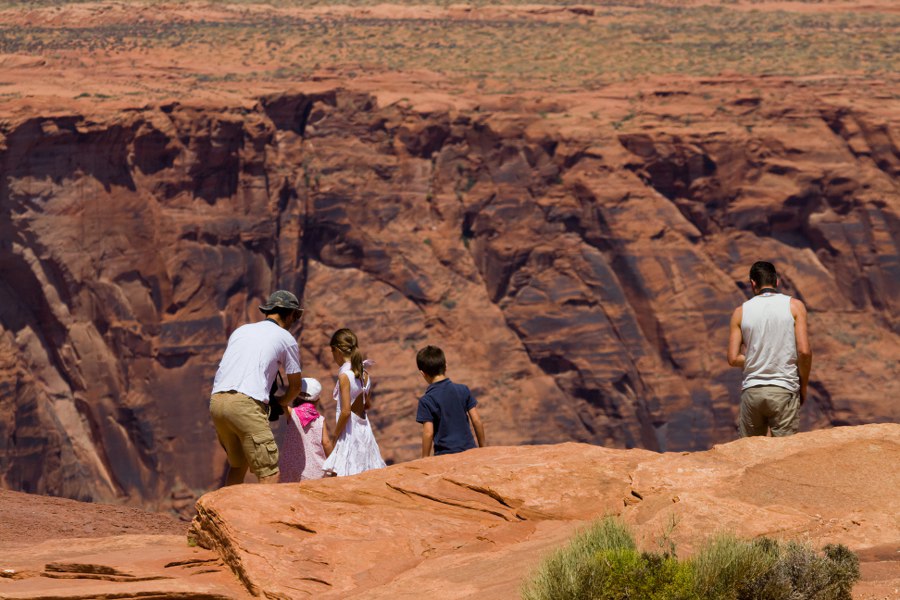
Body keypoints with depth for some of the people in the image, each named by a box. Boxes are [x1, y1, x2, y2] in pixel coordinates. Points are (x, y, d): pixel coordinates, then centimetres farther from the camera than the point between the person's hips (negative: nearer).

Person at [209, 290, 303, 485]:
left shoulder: (241, 330, 26)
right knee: (269, 473, -7)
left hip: (216, 400, 6)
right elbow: (295, 385, 19)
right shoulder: (286, 339, 12)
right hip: (246, 403, -6)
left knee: (237, 465, 21)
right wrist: (281, 403, 41)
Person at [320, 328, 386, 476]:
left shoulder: (344, 376, -15)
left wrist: (335, 435, -10)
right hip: (364, 430, 8)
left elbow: (346, 411, -19)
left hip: (349, 433, -8)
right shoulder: (364, 374, 7)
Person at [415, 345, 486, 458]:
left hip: (445, 455, -4)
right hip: (469, 452, 4)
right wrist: (482, 447, 14)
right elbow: (477, 421, 3)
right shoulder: (463, 390, 2)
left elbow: (428, 433, -13)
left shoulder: (426, 401, -9)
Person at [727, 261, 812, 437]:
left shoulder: (741, 312, 4)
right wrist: (803, 388, 5)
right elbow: (804, 351, -8)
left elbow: (733, 359, 0)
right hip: (784, 391, -2)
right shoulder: (794, 306, 0)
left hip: (752, 391, 2)